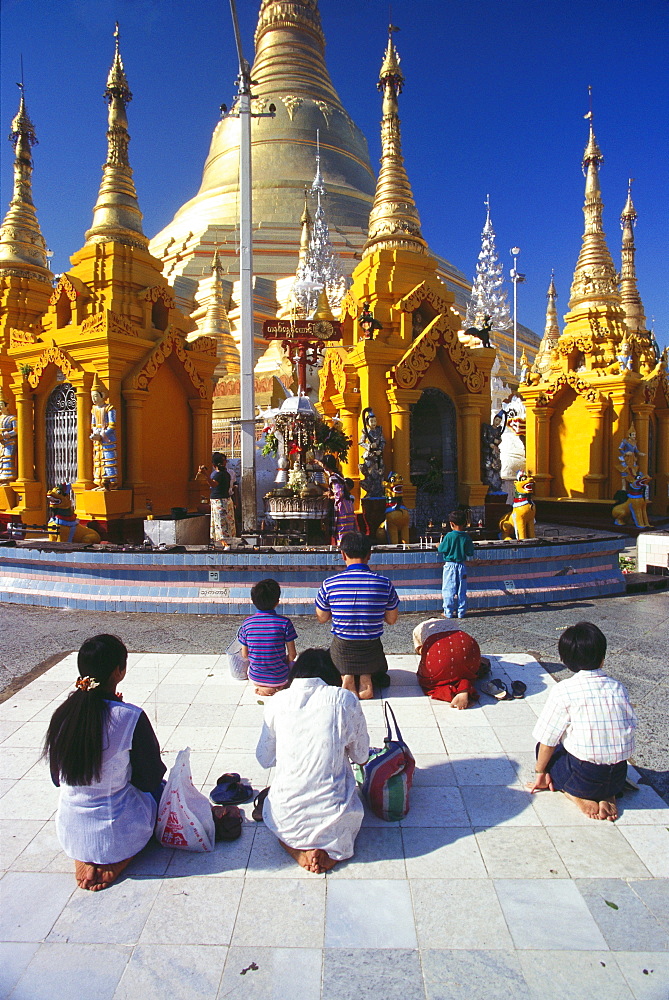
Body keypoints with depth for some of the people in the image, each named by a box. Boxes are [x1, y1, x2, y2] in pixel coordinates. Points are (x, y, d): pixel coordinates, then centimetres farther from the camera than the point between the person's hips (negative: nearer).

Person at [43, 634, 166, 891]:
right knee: (159, 790, 27)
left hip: (70, 836, 5)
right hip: (120, 834, -4)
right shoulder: (130, 718, -24)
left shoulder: (62, 715, -10)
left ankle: (83, 859, 12)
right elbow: (149, 780, -12)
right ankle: (117, 862, 6)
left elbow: (58, 779, 4)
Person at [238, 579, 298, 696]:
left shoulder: (246, 624, -10)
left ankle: (262, 688, 11)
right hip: (279, 678, -1)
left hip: (255, 677, 1)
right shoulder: (285, 623, -18)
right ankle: (278, 687, 8)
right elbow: (292, 655, -10)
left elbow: (244, 655, 0)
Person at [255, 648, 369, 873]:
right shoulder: (345, 699, -5)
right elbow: (361, 756, 6)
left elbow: (264, 759, 9)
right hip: (333, 821, -1)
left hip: (285, 822, 1)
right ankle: (329, 851, 5)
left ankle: (297, 849, 8)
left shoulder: (277, 702, -1)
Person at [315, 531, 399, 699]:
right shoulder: (384, 583, -10)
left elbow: (322, 617, 4)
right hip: (372, 652, 1)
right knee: (382, 676, 35)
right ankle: (366, 677, 1)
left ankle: (345, 677, 3)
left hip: (342, 652, -1)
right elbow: (392, 620, 2)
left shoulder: (329, 584, -12)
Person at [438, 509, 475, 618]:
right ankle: (461, 612, 15)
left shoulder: (449, 536, -13)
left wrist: (439, 545, 13)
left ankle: (448, 612, 5)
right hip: (462, 566, 3)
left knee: (448, 590, 3)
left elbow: (441, 549, -7)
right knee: (462, 591, 11)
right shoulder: (466, 537, -2)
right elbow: (470, 554, 3)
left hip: (449, 565, -3)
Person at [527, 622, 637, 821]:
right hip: (618, 778, 4)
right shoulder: (618, 688, 1)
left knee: (543, 749, 20)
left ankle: (578, 796, 1)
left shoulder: (563, 690, -11)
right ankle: (608, 797, 8)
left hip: (583, 778, -4)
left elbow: (547, 740, -6)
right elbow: (630, 728, 10)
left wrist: (541, 773, 9)